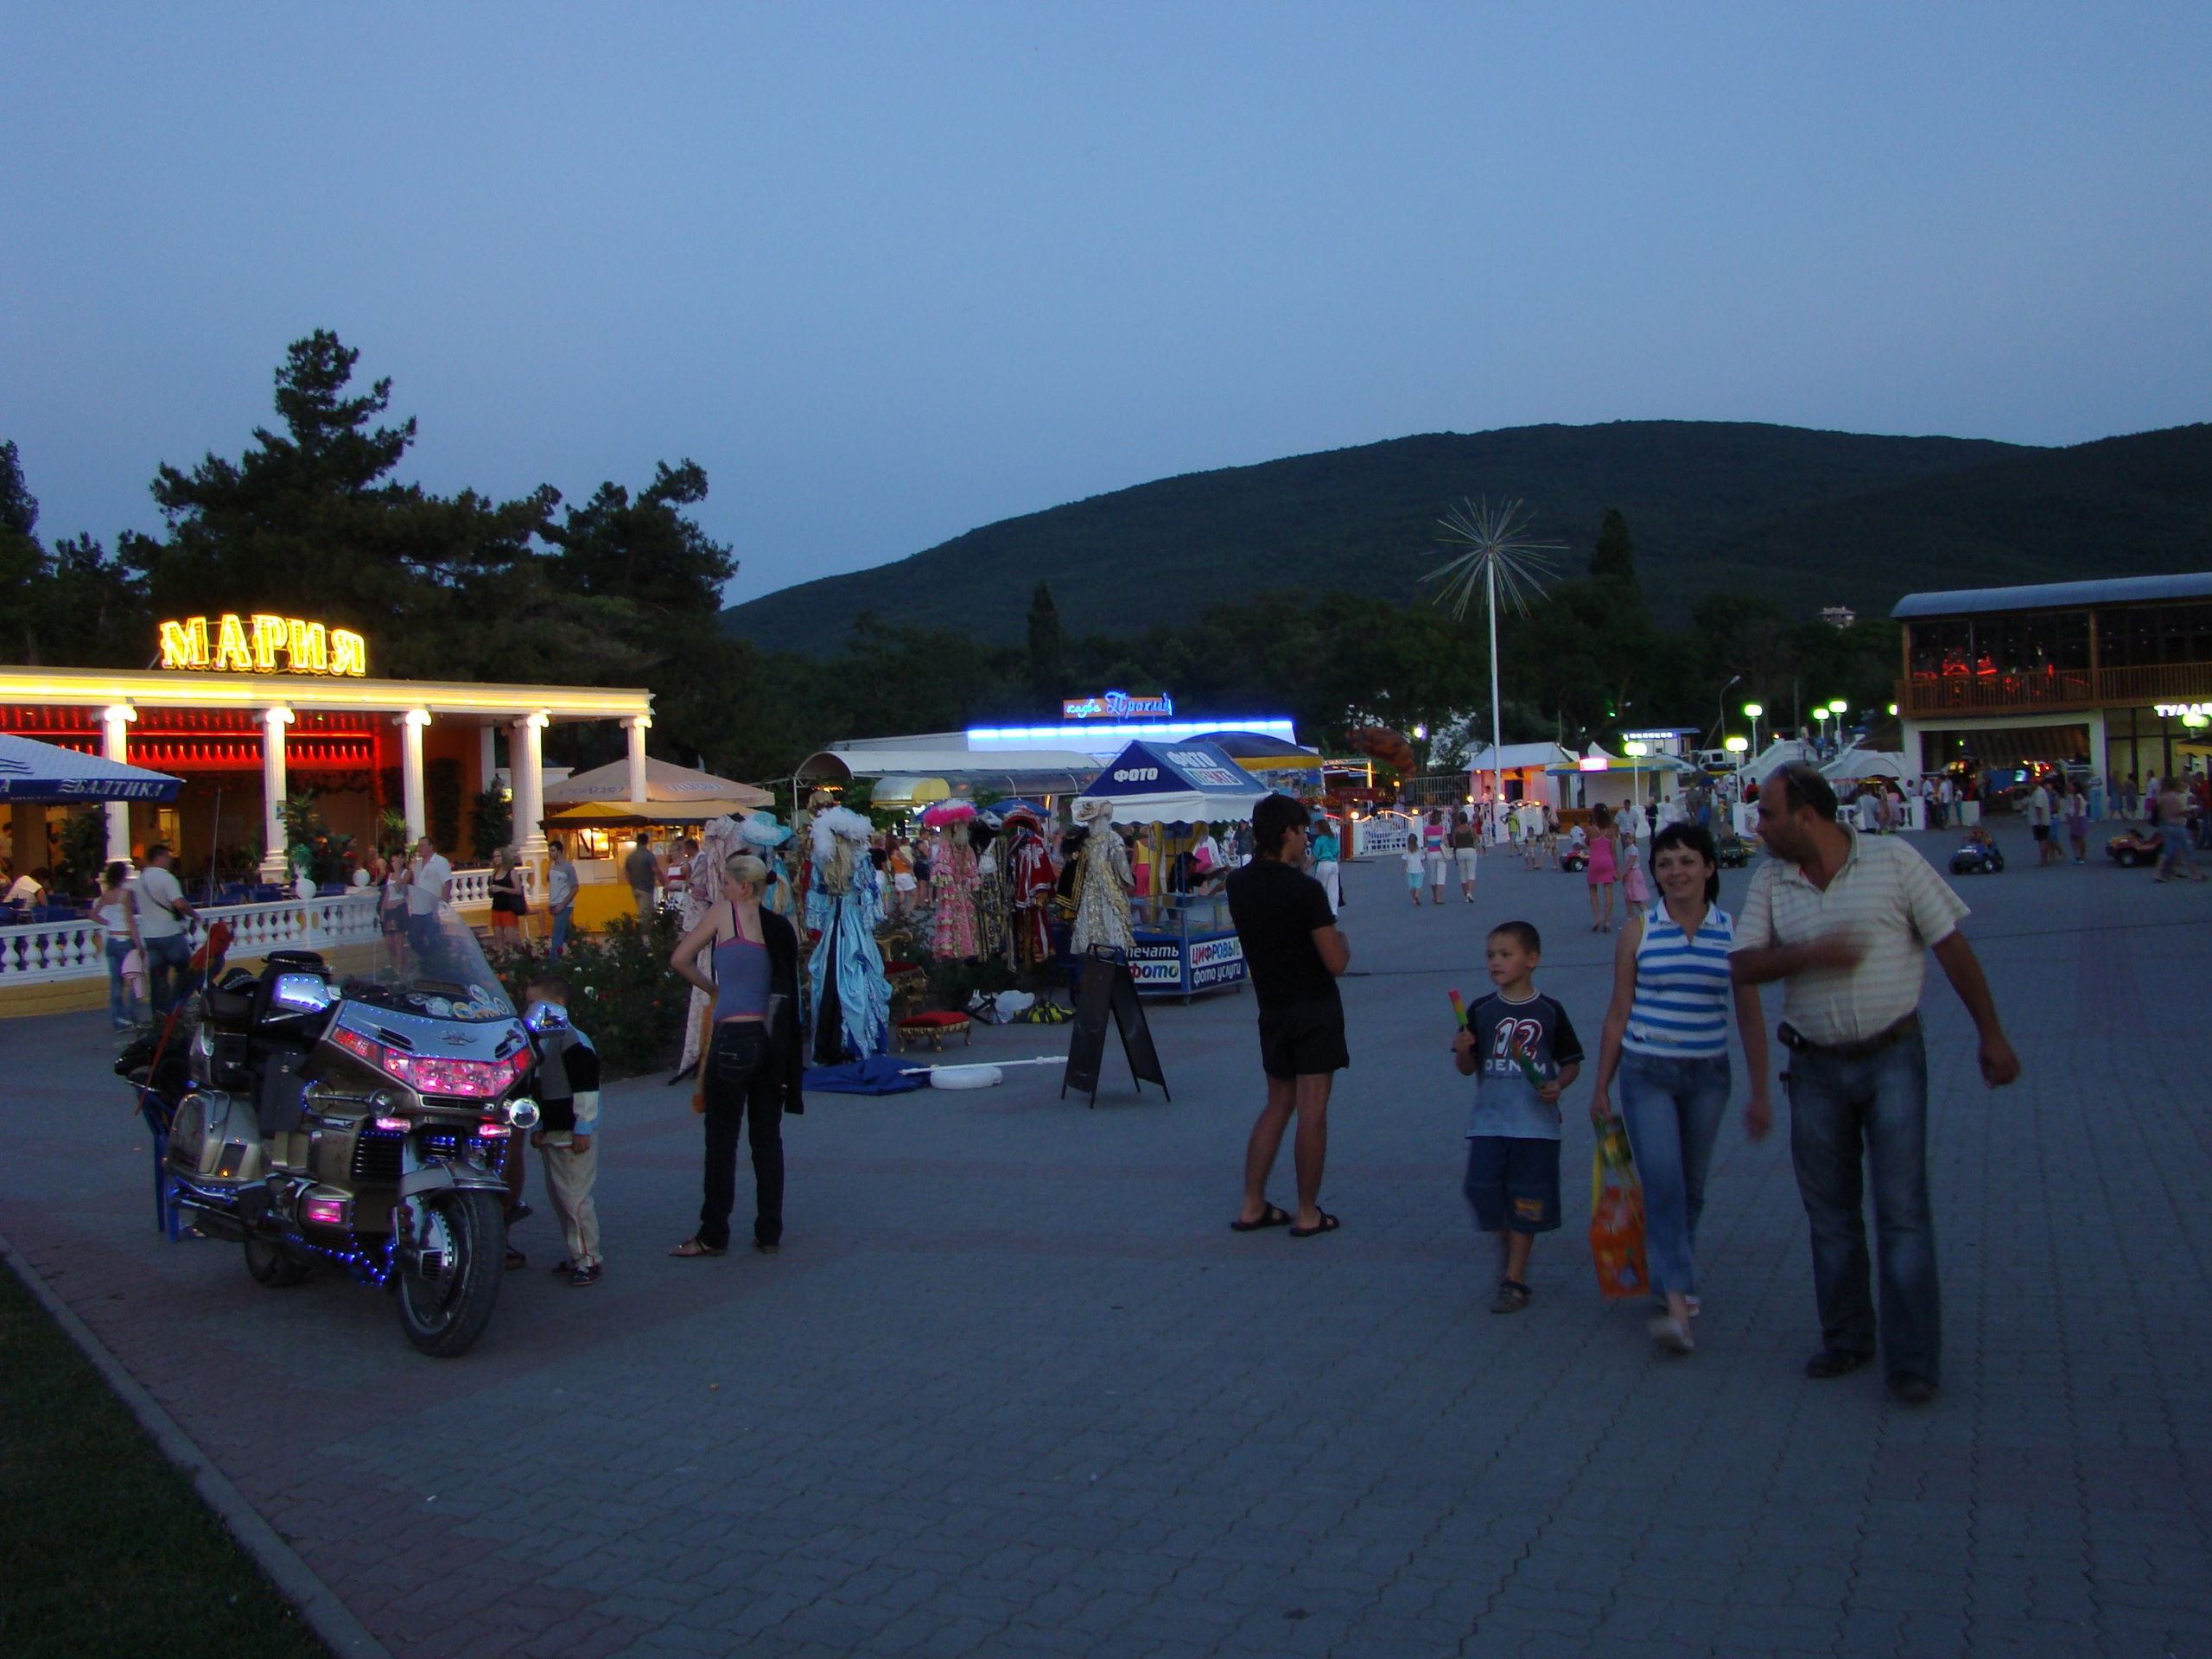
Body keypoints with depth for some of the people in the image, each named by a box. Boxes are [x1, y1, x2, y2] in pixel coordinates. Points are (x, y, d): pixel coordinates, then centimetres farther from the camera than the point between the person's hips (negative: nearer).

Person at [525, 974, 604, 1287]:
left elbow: (587, 1088, -18)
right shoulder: (540, 1041, 15)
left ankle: (588, 1259, -3)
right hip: (551, 1134, 10)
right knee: (558, 1197, 14)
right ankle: (577, 1254, 23)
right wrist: (537, 1127, 20)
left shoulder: (573, 1041, -15)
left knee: (575, 1197, -9)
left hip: (573, 1135, -10)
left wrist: (582, 1129, -19)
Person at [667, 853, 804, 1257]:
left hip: (734, 1036, -5)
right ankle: (769, 1232, 13)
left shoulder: (726, 913, -3)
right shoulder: (783, 928, 9)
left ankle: (713, 1235, 8)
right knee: (767, 1137, 10)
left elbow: (680, 959, 0)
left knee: (722, 1137, 3)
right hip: (774, 1038, 5)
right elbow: (790, 983, 12)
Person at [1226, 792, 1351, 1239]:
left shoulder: (1238, 884, 1)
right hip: (1315, 1009, -6)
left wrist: (1294, 869, 14)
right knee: (1312, 1110, 1)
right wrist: (1341, 940, 4)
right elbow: (1336, 962, -17)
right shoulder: (1306, 889, -19)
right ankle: (1308, 1214, 7)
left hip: (1271, 1009, 6)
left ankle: (1252, 1206, 16)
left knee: (1277, 1105, 17)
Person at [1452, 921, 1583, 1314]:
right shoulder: (1481, 1012, 2)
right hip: (1489, 1122, 2)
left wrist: (1558, 1084, -13)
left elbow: (1571, 1062, 6)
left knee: (1525, 1202, 3)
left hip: (1536, 1123, -2)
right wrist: (1463, 1049, -17)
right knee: (1482, 1190, -2)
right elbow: (1467, 1068, 4)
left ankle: (1514, 1278, 13)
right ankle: (1505, 1240, 29)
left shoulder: (1549, 1012, -1)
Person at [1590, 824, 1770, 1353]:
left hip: (1707, 1076, 2)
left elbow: (1750, 1019, 6)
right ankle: (1676, 1299, -15)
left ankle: (1674, 1276, 35)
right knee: (1662, 1182, -13)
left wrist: (1760, 1094, 6)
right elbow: (1619, 1013, 3)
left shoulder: (1733, 932, 1)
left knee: (1691, 1186, 13)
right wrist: (1602, 1089, 4)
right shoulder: (1638, 929, -2)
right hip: (1646, 1073, -2)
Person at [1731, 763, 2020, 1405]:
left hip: (1892, 1058, -3)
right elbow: (1742, 967, -2)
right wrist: (1811, 953, -20)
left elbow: (1951, 946, -2)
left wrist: (1991, 1035, -3)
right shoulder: (1770, 881, 4)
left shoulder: (1893, 860, -5)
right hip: (1816, 1067, 4)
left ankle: (1913, 1360, 4)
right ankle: (1845, 1340, 26)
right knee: (1829, 1213, 11)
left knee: (1902, 1210, -4)